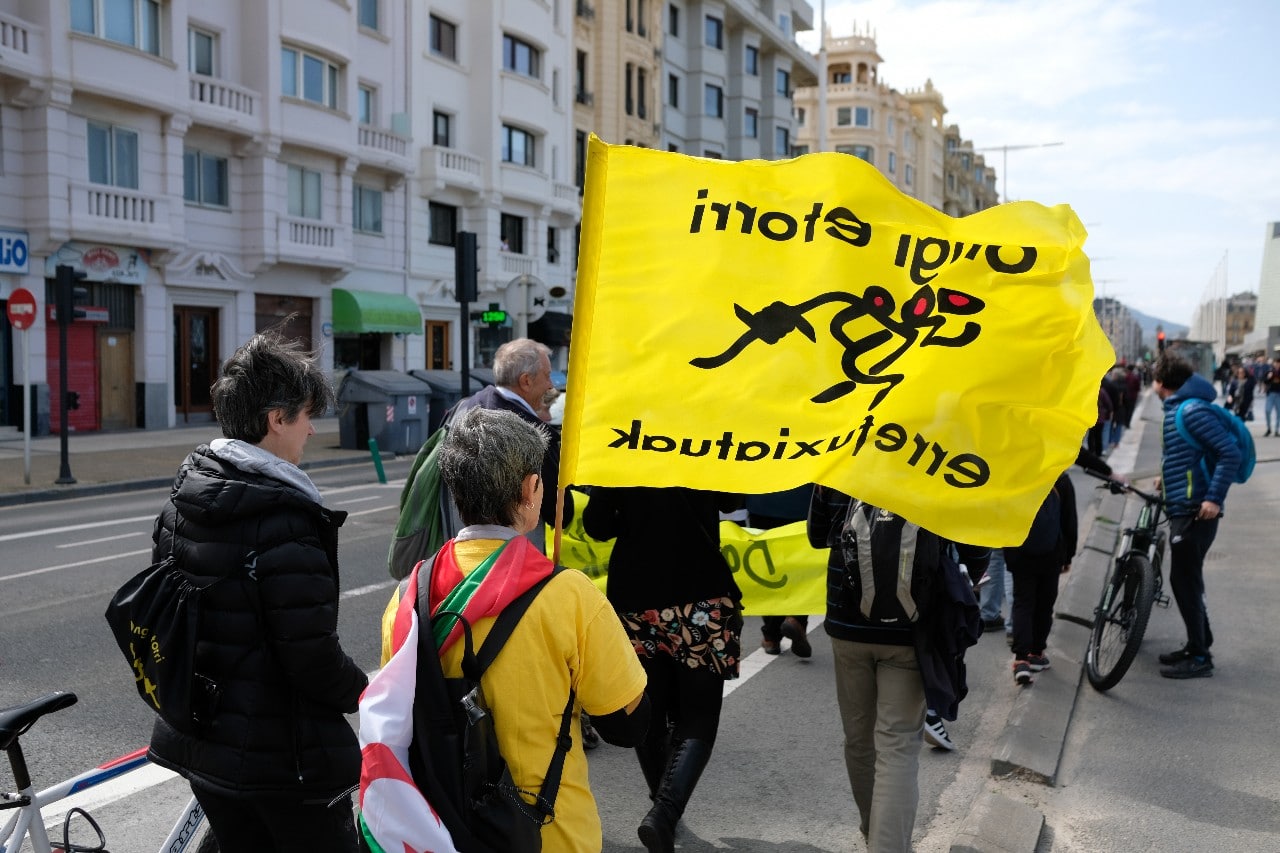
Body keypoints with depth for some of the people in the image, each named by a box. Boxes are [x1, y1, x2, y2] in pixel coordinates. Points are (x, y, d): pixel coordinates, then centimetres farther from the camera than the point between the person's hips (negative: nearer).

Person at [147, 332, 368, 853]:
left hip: (199, 744, 8)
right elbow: (314, 655, -24)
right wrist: (363, 692, -5)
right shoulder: (285, 521, -24)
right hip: (281, 759, -8)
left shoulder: (182, 500, 2)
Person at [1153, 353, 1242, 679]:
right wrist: (1169, 478, 26)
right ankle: (1198, 645, 25)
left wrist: (1214, 498, -26)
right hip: (1183, 508, 10)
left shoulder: (1192, 411, -16)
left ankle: (1199, 658, 3)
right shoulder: (1178, 408, 13)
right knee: (1185, 580, 15)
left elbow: (1230, 453, -22)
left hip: (1195, 511, -10)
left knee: (1185, 582, -4)